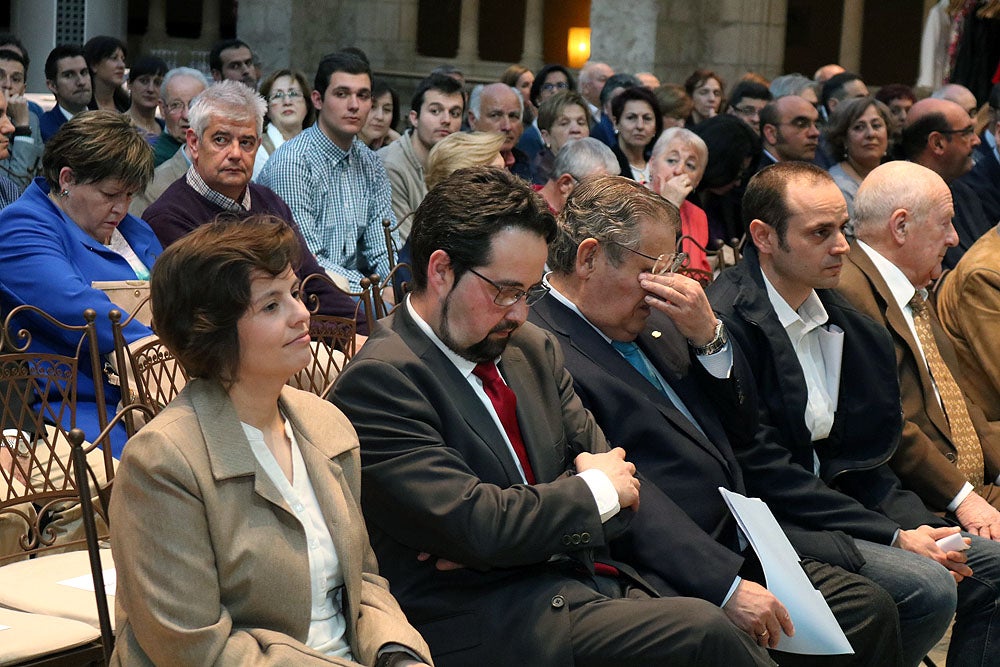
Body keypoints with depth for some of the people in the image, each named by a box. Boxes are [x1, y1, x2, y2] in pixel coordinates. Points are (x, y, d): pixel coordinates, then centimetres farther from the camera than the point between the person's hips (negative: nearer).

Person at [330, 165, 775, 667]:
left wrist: (502, 532, -10)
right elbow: (472, 526, -20)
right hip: (487, 624, -7)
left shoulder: (534, 349, 14)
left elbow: (616, 473, 10)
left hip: (589, 581, 7)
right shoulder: (379, 380, -11)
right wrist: (593, 489, -4)